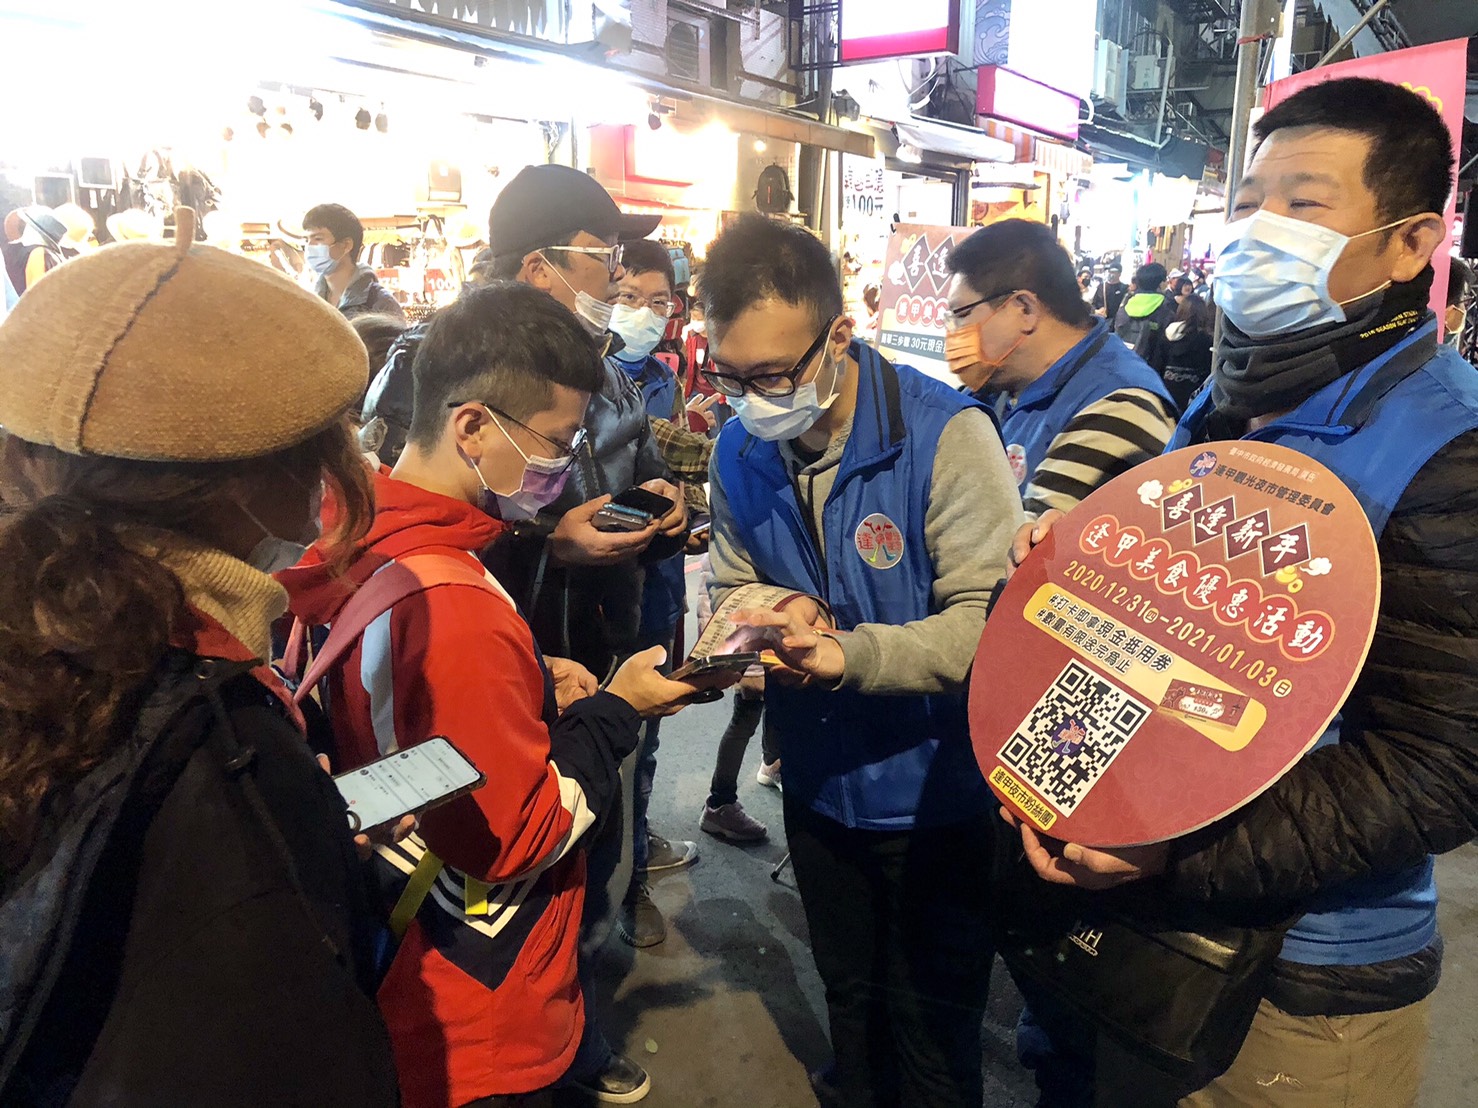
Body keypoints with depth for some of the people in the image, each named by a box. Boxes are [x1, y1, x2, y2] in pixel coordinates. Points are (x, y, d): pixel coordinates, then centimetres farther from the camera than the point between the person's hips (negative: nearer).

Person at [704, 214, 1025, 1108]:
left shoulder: (946, 434, -22)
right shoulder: (742, 448, -5)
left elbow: (990, 617, -24)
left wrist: (858, 653, -38)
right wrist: (772, 622, -17)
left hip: (934, 793, -5)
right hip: (820, 788, 5)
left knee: (933, 1026, 17)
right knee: (850, 996, 29)